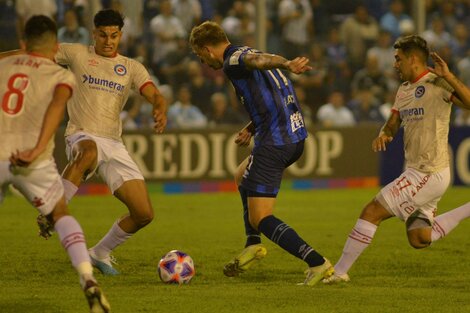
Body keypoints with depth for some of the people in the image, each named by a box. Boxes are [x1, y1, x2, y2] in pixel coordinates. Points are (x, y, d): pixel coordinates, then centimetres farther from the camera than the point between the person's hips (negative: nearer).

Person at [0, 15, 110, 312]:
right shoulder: (62, 75, 9)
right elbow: (57, 104, -12)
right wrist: (37, 150, -23)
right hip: (33, 162, -1)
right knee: (61, 214, 21)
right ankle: (89, 281, 2)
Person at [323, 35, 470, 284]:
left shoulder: (438, 84, -13)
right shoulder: (404, 89, 15)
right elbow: (392, 125, 19)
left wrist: (448, 76, -34)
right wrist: (383, 135, -4)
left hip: (428, 174, -10)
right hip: (417, 172, 10)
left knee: (371, 212, -8)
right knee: (419, 240, 11)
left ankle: (339, 271, 0)